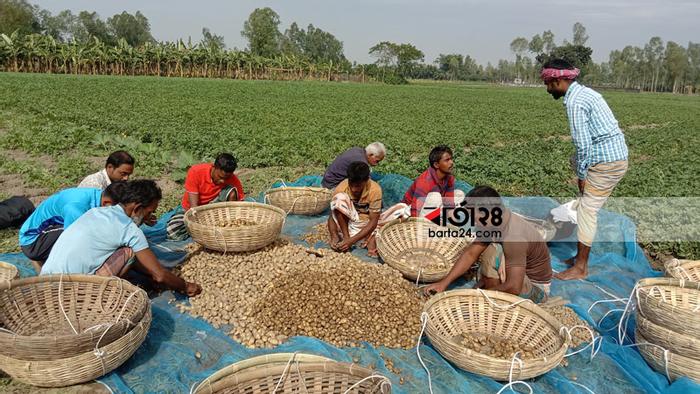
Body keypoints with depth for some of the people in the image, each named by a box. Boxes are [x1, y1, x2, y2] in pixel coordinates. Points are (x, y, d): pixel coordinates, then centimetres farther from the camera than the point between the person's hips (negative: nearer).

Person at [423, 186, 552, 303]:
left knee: (493, 251, -29)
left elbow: (514, 288, -37)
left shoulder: (514, 237, -34)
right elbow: (471, 253, -6)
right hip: (520, 277, 8)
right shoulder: (492, 223, -8)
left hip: (536, 290, -8)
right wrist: (444, 283, -12)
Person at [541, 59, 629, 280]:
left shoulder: (574, 102, -17)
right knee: (587, 208, 15)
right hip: (616, 156, 10)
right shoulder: (584, 92, 14)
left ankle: (580, 268, 5)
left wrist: (581, 175, -8)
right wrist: (581, 169, 14)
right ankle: (581, 256, 24)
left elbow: (583, 144, -19)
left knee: (587, 210, -3)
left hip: (607, 162, -10)